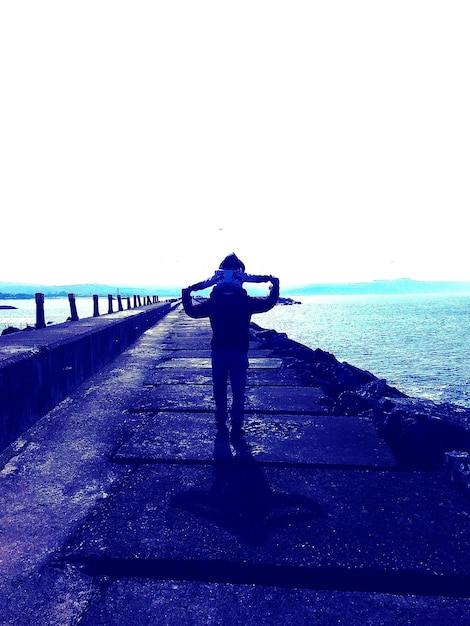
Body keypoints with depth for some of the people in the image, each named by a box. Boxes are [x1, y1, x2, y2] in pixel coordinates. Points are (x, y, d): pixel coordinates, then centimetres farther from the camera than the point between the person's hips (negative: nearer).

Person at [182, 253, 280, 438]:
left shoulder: (213, 302, -4)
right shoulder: (246, 302, -9)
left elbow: (192, 310, 8)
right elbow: (269, 303, 3)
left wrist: (186, 293, 23)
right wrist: (274, 284, 17)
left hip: (218, 351, 2)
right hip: (239, 352, -2)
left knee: (219, 388, 18)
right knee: (238, 391, 3)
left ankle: (221, 419, 31)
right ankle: (236, 427, -1)